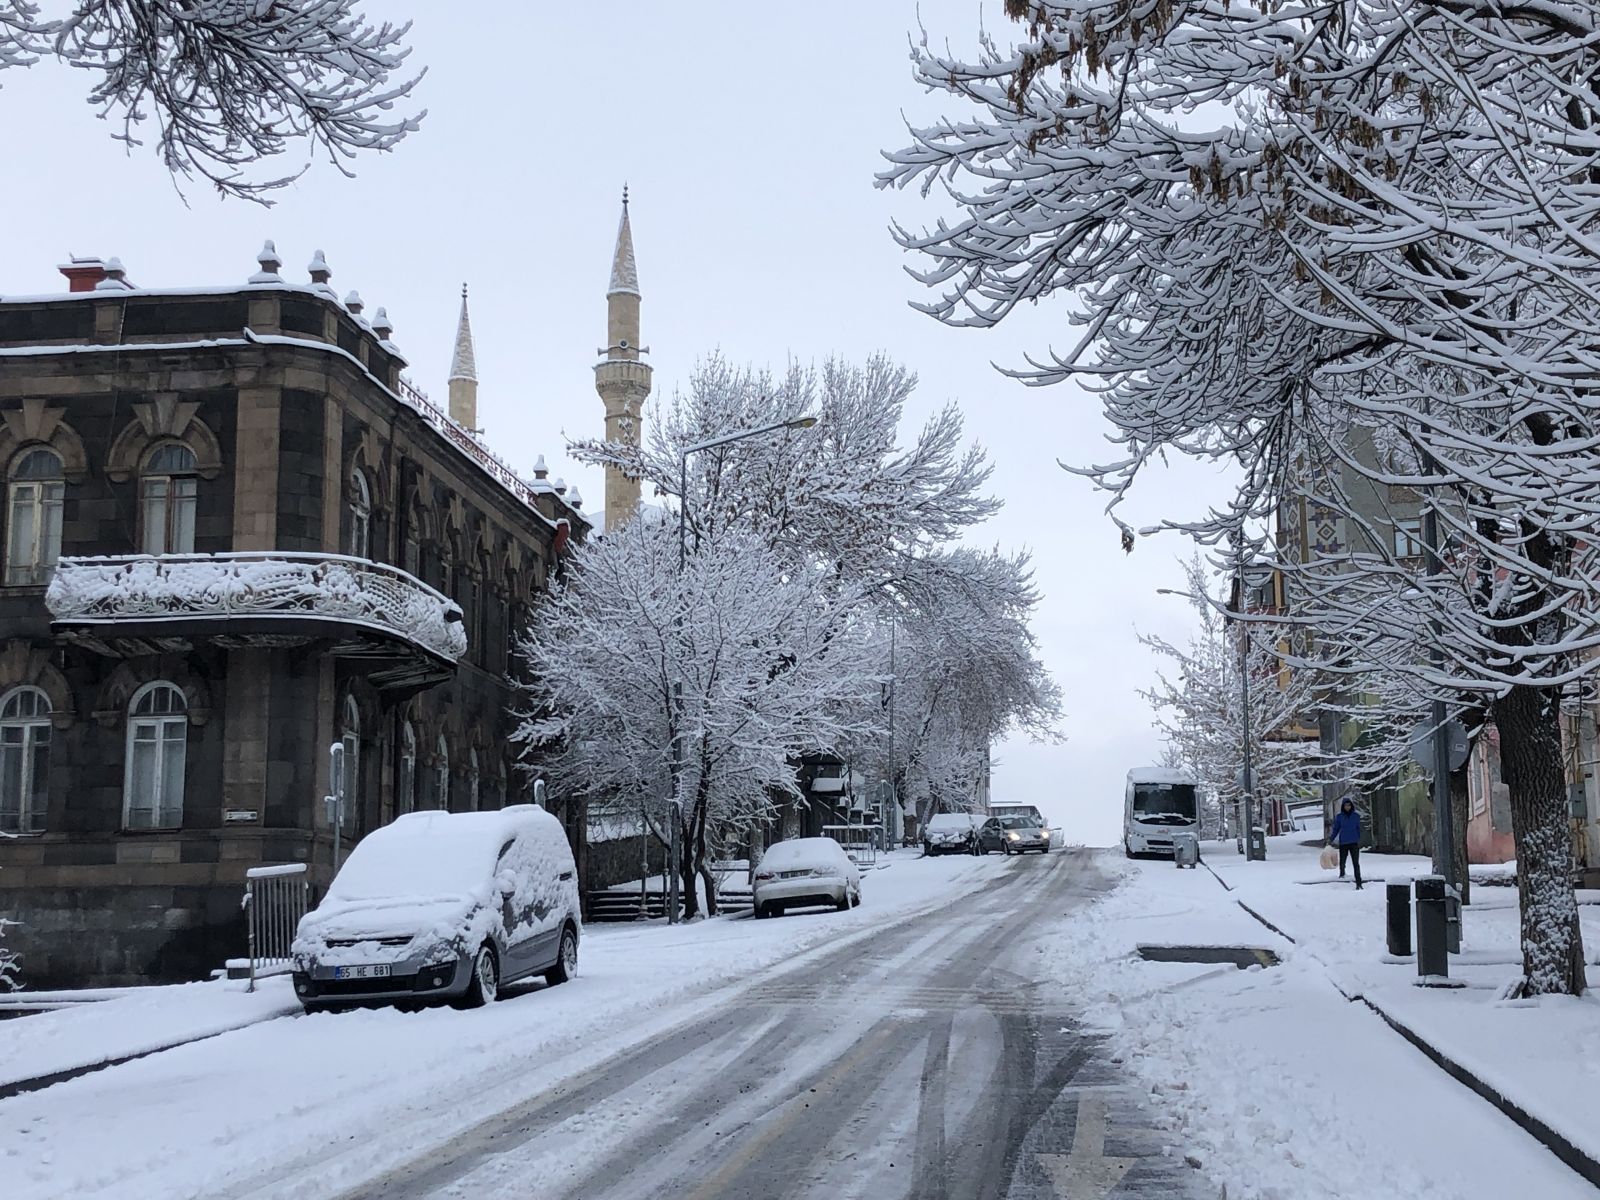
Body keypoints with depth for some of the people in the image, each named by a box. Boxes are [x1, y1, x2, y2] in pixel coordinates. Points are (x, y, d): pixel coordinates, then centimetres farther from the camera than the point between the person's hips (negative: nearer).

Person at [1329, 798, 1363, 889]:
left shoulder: (1356, 816, 3)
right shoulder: (1339, 817, 1)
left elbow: (1358, 829, 11)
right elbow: (1336, 829, 8)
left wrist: (1359, 840, 5)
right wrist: (1331, 839, 1)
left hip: (1354, 843, 0)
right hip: (1343, 843, 0)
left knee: (1356, 863, -5)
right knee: (1342, 862, 0)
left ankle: (1358, 884, -3)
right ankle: (1342, 873, 33)